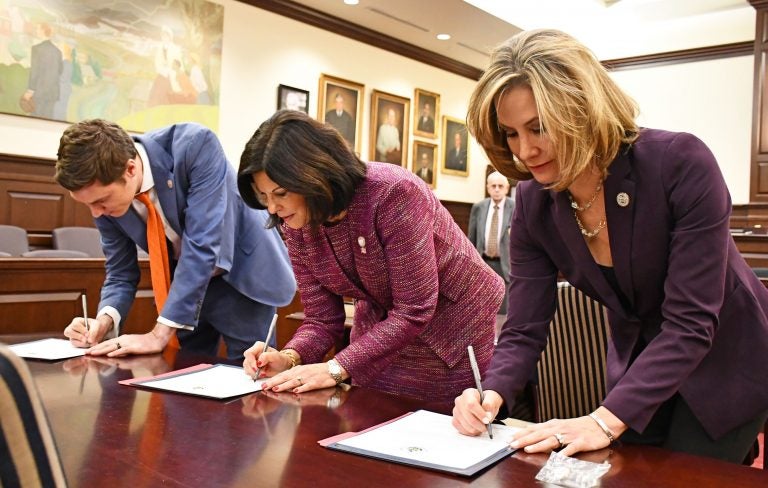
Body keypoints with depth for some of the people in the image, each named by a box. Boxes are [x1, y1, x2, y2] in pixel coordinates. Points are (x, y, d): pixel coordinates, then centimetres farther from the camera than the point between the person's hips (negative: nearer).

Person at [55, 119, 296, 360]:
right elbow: (119, 274, -2)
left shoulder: (194, 146, -31)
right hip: (180, 281, 5)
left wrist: (159, 334, -34)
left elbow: (203, 243, -35)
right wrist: (105, 319, -24)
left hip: (243, 276, -4)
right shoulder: (105, 191, -13)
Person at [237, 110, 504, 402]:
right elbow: (321, 318, -6)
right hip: (381, 334, 5)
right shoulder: (297, 225, -11)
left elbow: (414, 311, -31)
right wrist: (290, 357, -26)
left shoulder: (394, 193, -31)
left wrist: (337, 368, -33)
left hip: (460, 331, -5)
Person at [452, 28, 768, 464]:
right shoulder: (534, 205, -14)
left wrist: (606, 420, -37)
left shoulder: (681, 164, -29)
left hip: (726, 363, -4)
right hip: (640, 362, 4)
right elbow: (524, 332, -13)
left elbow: (691, 323, -30)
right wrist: (492, 394, -33)